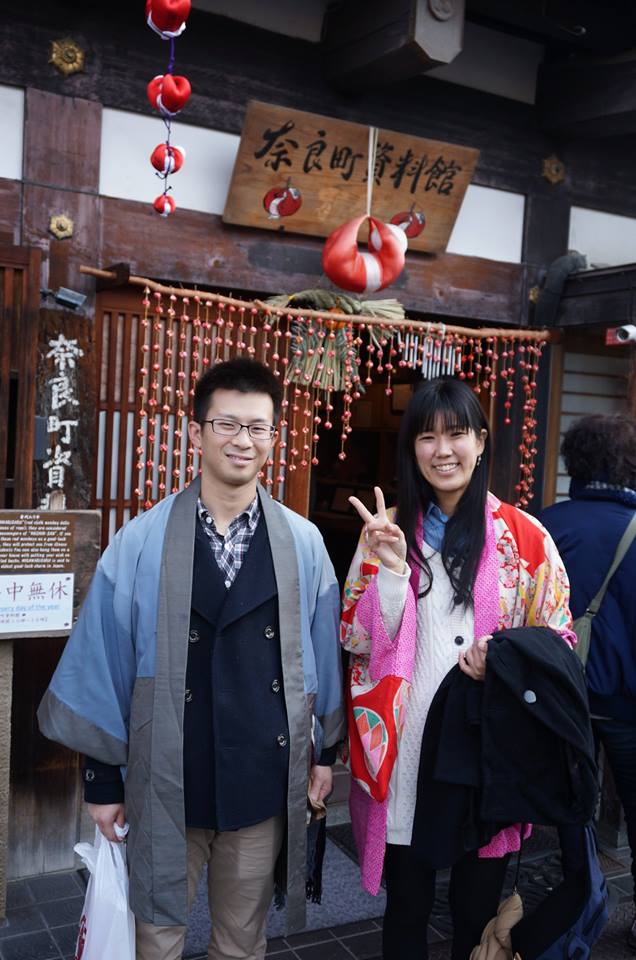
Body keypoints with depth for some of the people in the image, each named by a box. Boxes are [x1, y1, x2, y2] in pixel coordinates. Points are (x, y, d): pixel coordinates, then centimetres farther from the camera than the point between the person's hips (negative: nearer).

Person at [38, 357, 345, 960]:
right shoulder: (141, 543, -8)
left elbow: (322, 654, 5)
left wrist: (324, 750, 11)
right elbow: (102, 664, -3)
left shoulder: (303, 543, -4)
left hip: (263, 780, 1)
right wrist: (102, 779, 1)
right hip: (166, 784, -1)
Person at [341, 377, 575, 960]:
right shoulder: (389, 530, 2)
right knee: (406, 909, 15)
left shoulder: (523, 537, -3)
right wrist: (390, 567, -17)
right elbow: (358, 640, -2)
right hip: (403, 754, 1)